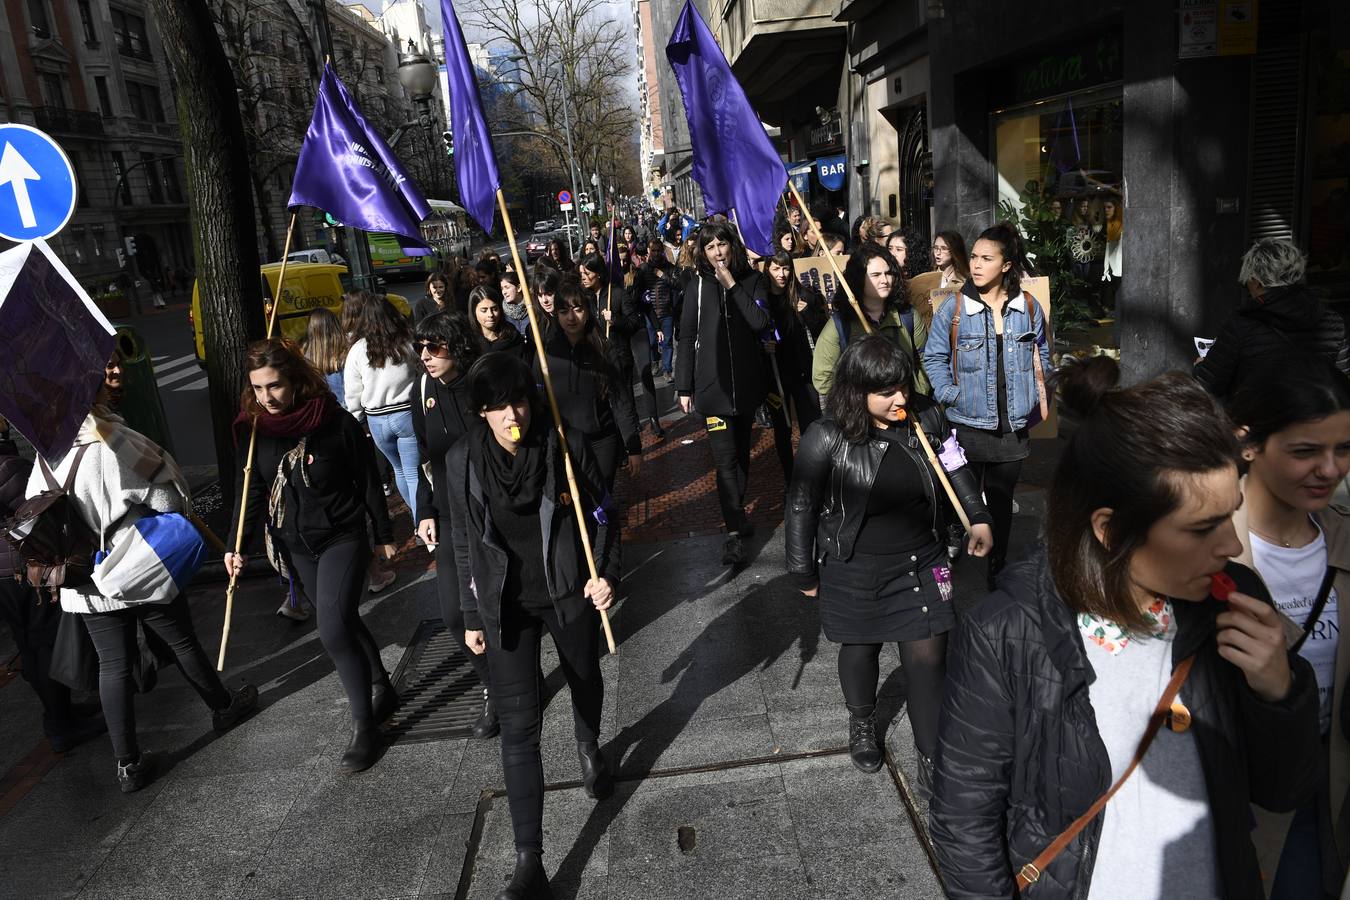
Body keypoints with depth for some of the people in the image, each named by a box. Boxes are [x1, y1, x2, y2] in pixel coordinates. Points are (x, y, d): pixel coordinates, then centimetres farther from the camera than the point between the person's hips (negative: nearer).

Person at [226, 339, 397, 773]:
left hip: (343, 539, -5)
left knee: (333, 631, -14)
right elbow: (250, 490, 3)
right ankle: (382, 688, 37)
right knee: (344, 621, 16)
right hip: (295, 547, 5)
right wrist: (238, 545, -7)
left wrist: (384, 536, 0)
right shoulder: (253, 429, -4)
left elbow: (369, 482, -7)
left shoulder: (338, 423, -16)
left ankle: (364, 725, 1)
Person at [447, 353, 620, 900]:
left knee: (585, 681, 24)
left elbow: (601, 515, -1)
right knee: (519, 725, -4)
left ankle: (589, 747, 60)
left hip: (570, 590, 1)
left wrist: (606, 573, -15)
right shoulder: (463, 461, -8)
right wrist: (471, 616, 7)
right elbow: (464, 543, 2)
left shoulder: (565, 446, -12)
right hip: (506, 605, 0)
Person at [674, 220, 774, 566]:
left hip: (747, 382, 2)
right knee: (725, 458, -8)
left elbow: (761, 322, -12)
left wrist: (732, 284, -15)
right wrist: (684, 387, 1)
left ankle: (738, 511, 31)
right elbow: (687, 338, 2)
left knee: (742, 452, 15)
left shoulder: (751, 280, 3)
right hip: (712, 384, -2)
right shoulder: (697, 285, 1)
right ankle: (734, 531, -5)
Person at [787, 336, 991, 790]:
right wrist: (805, 572, -3)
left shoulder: (925, 416, -10)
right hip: (855, 571, -2)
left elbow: (956, 468, 8)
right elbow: (801, 507, -10)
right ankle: (862, 723, 49)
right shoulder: (828, 438, -21)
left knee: (929, 658, 3)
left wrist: (978, 518, 5)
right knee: (861, 648, 19)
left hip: (922, 564, 2)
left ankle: (932, 759, 21)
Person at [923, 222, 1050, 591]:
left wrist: (1037, 399, 6)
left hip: (1013, 426, 3)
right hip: (968, 425, -2)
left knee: (1001, 502, 14)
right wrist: (948, 394, -11)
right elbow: (933, 356, 0)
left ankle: (997, 571, 29)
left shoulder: (1028, 307, 1)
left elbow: (1040, 356, 14)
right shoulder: (954, 306, -7)